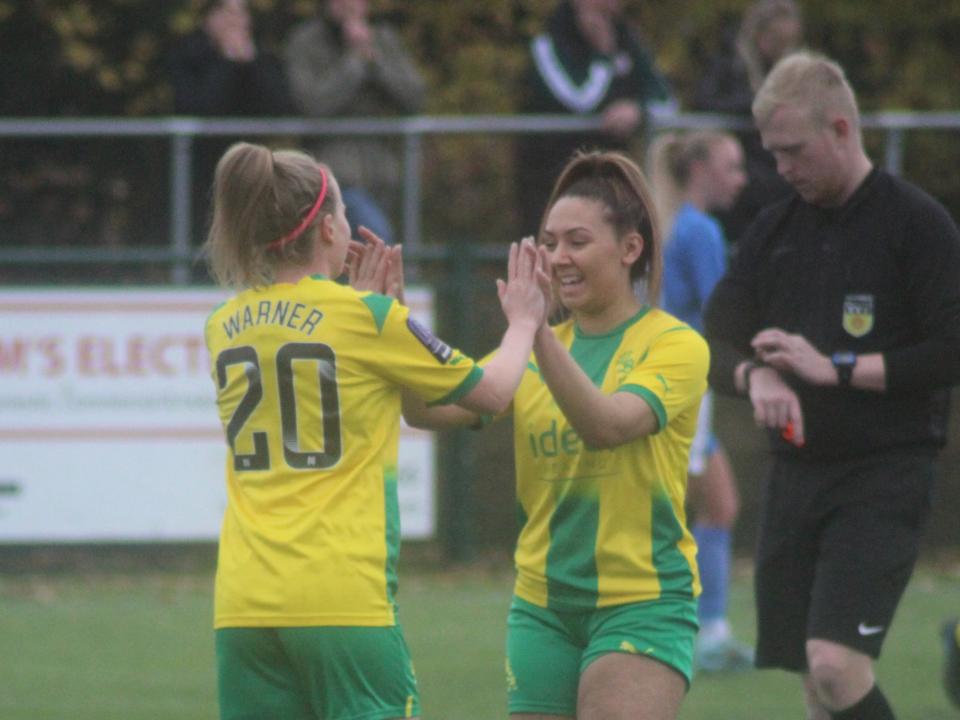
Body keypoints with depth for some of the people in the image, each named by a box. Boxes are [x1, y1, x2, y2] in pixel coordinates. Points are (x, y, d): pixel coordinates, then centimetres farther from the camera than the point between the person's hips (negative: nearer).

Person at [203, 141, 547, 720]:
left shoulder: (226, 328, 9)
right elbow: (492, 391, 7)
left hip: (243, 602, 5)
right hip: (345, 598, -5)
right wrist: (523, 324, 25)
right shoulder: (367, 318, -5)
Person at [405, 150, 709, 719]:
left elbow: (607, 424, -24)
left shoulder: (676, 346, -6)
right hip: (543, 605, 6)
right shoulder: (535, 352, 10)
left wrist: (536, 330, -34)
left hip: (643, 604, -6)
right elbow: (430, 410, -3)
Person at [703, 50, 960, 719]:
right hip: (796, 475, 6)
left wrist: (835, 368, -14)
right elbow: (715, 343, 11)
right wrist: (757, 376, -11)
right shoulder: (774, 231, 12)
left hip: (885, 479, -6)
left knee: (835, 662, -22)